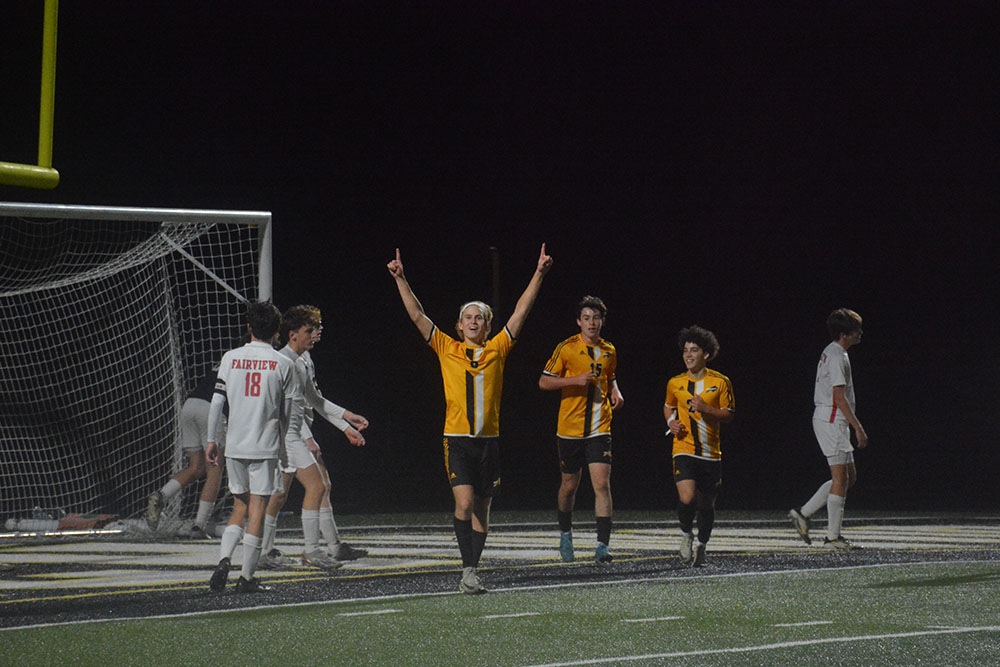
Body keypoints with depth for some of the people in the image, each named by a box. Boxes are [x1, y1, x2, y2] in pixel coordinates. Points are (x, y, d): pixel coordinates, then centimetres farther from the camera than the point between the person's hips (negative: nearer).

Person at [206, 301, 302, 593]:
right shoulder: (283, 364, -2)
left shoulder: (230, 358, 3)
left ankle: (223, 560, -6)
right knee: (257, 510, 1)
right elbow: (294, 412, 0)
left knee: (240, 507, 15)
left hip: (234, 446, 3)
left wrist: (211, 440, 9)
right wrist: (289, 446, 13)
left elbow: (217, 401, 2)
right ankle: (246, 577, 0)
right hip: (266, 447, -3)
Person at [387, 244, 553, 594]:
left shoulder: (497, 349, 8)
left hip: (488, 440, 2)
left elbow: (521, 312, 7)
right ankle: (468, 569, -9)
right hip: (457, 440, -2)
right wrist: (401, 280, -6)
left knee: (481, 509, 6)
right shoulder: (447, 349, 4)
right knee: (464, 503, -17)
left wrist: (539, 274, 3)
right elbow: (417, 315, 1)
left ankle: (472, 573, 14)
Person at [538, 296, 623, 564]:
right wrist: (576, 380, -17)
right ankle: (565, 533, 36)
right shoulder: (567, 348, -4)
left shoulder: (609, 351, 9)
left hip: (599, 429, 2)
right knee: (570, 485, 10)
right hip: (570, 428, -2)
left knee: (602, 484, -12)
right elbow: (544, 381, -5)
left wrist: (615, 392, 5)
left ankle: (602, 546, -14)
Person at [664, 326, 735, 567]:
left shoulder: (720, 382, -1)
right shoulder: (675, 383, 4)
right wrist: (671, 422, 2)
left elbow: (729, 415, 0)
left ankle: (702, 546, 34)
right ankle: (686, 534, 8)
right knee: (687, 498, -21)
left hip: (711, 453, 1)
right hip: (684, 450, -1)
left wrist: (705, 409, -17)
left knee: (706, 504, 9)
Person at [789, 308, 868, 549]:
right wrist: (858, 428, -21)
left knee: (849, 475, 13)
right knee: (841, 478, -6)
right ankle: (833, 536, -2)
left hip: (826, 419, 10)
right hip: (832, 420, -10)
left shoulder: (831, 353, 17)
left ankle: (803, 513, 12)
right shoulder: (837, 356, -15)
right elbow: (839, 396, -21)